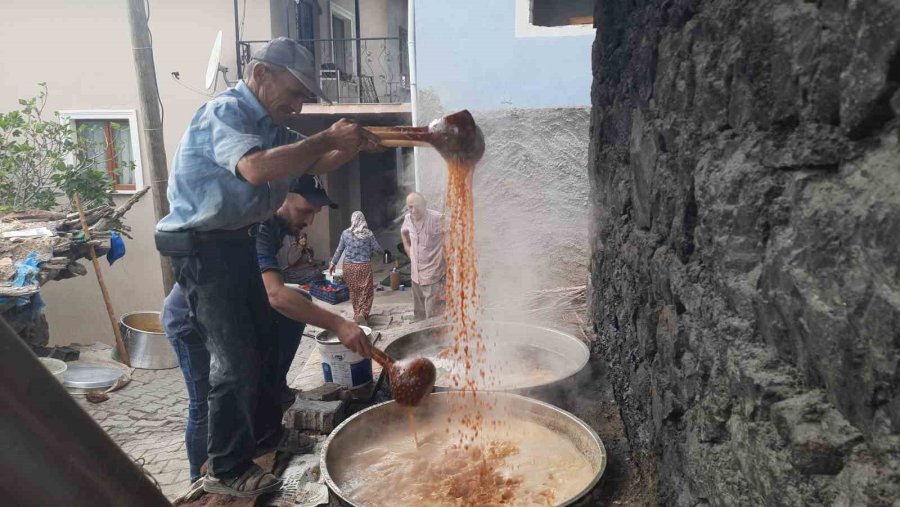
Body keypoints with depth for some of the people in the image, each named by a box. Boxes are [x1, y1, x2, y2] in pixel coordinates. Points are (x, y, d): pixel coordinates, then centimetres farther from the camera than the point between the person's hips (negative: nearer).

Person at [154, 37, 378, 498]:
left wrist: (355, 145, -4)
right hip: (202, 248, -10)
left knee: (263, 343, 19)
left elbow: (313, 165, 15)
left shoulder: (269, 125, 9)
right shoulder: (223, 112, -18)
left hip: (236, 243, 10)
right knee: (235, 360, -6)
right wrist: (326, 138, -28)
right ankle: (227, 470, 11)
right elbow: (255, 168, -36)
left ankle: (266, 433, 38)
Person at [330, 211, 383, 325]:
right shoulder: (368, 234, -5)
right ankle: (363, 314, -17)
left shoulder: (345, 233, -1)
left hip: (349, 266, 2)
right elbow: (377, 248, 2)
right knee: (366, 291, 2)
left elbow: (339, 250, 5)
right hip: (364, 266, -2)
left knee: (354, 291, 15)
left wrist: (333, 263, 17)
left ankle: (357, 314, 24)